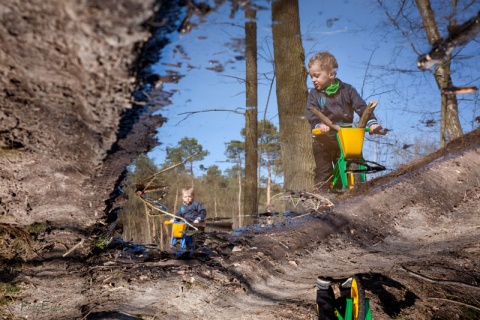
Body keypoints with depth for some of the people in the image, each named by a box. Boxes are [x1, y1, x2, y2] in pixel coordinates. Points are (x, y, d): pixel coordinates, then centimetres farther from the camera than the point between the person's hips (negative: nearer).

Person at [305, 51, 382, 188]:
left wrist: (372, 122, -21)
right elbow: (311, 113, -12)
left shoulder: (347, 90, 3)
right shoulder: (314, 94, 3)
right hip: (323, 140, 0)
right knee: (323, 172, 2)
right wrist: (319, 124, -33)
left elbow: (361, 107, -5)